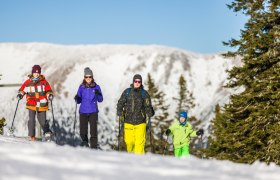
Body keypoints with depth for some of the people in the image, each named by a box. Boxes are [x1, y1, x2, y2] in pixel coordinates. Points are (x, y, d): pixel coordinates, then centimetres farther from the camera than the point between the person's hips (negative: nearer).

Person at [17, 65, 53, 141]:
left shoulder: (44, 81, 2)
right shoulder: (28, 82, 2)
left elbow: (48, 90, 6)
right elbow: (22, 89, 11)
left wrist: (50, 95, -13)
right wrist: (20, 94, -7)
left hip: (42, 105, 0)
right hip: (31, 104, 0)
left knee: (42, 120, 4)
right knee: (31, 120, -8)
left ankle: (47, 132, 27)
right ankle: (31, 135, 1)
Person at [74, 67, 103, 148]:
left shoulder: (96, 87, 1)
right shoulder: (81, 87, 4)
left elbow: (100, 100, 5)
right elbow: (79, 101, 8)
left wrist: (98, 94, -13)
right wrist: (77, 98, -13)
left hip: (93, 112, -1)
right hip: (83, 112, 1)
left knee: (93, 131, -10)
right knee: (83, 132, 0)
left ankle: (94, 147, -4)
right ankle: (85, 142, 28)